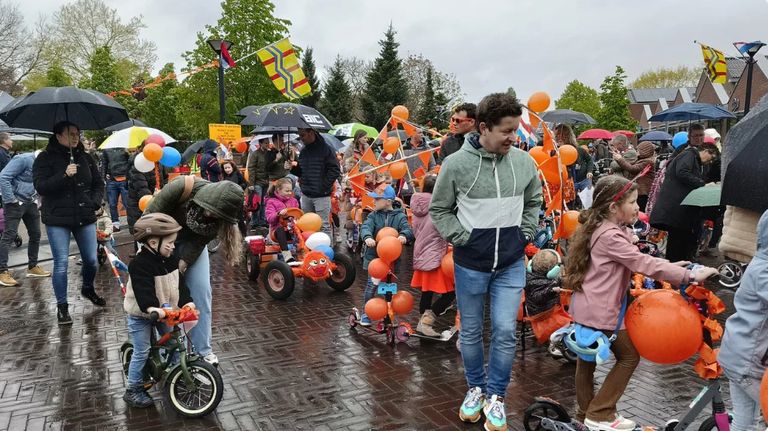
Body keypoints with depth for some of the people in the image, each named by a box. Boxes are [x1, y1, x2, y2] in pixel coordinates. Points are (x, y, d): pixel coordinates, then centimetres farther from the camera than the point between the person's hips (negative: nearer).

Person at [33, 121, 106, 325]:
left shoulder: (85, 158, 9)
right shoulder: (45, 158, -2)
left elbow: (98, 183, 15)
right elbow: (40, 186, -12)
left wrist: (95, 202, -2)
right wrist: (64, 175, -24)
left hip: (85, 217, 4)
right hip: (57, 219, -3)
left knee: (91, 260, 7)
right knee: (61, 263, -4)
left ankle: (88, 289, 37)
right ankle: (62, 307, 10)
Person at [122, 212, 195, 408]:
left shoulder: (170, 259, -3)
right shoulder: (140, 264, -26)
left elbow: (179, 283, -3)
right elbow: (143, 290, -38)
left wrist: (186, 301, -15)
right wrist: (151, 308, -53)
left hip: (163, 310, 7)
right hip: (140, 314, -7)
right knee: (142, 352, 1)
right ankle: (133, 390, 15)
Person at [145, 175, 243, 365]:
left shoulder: (220, 213, -24)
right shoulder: (182, 187, -36)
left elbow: (198, 242, -19)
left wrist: (182, 264, -30)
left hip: (191, 242, 3)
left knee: (202, 291, -6)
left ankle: (204, 349, 5)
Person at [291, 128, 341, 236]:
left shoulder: (326, 149, -8)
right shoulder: (303, 151, 13)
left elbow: (335, 170, -11)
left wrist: (324, 186, -15)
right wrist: (292, 168, 0)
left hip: (321, 196, -7)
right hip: (305, 195, 7)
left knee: (324, 226, -5)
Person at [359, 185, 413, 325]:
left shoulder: (399, 216, -3)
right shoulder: (374, 216, -1)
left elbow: (408, 230, -15)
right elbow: (366, 227, -18)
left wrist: (404, 235, -39)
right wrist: (367, 237, -40)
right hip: (374, 256, 0)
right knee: (371, 285, -1)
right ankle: (366, 313, 14)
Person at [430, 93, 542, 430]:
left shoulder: (524, 162, -4)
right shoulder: (456, 163, -13)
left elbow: (533, 202, 13)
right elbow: (439, 209, -1)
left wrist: (525, 234, 3)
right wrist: (461, 238, -10)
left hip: (511, 264, 2)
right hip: (470, 263, -1)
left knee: (505, 332, 1)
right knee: (471, 332, 13)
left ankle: (496, 395, 22)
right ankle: (476, 388, 35)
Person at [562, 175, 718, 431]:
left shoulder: (602, 229, 10)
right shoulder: (610, 237, -21)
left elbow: (635, 262, 17)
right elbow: (644, 264, -23)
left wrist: (668, 267, 8)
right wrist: (690, 275, -19)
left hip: (588, 307, 9)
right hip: (602, 311, -9)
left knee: (587, 358, 17)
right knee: (629, 356, 6)